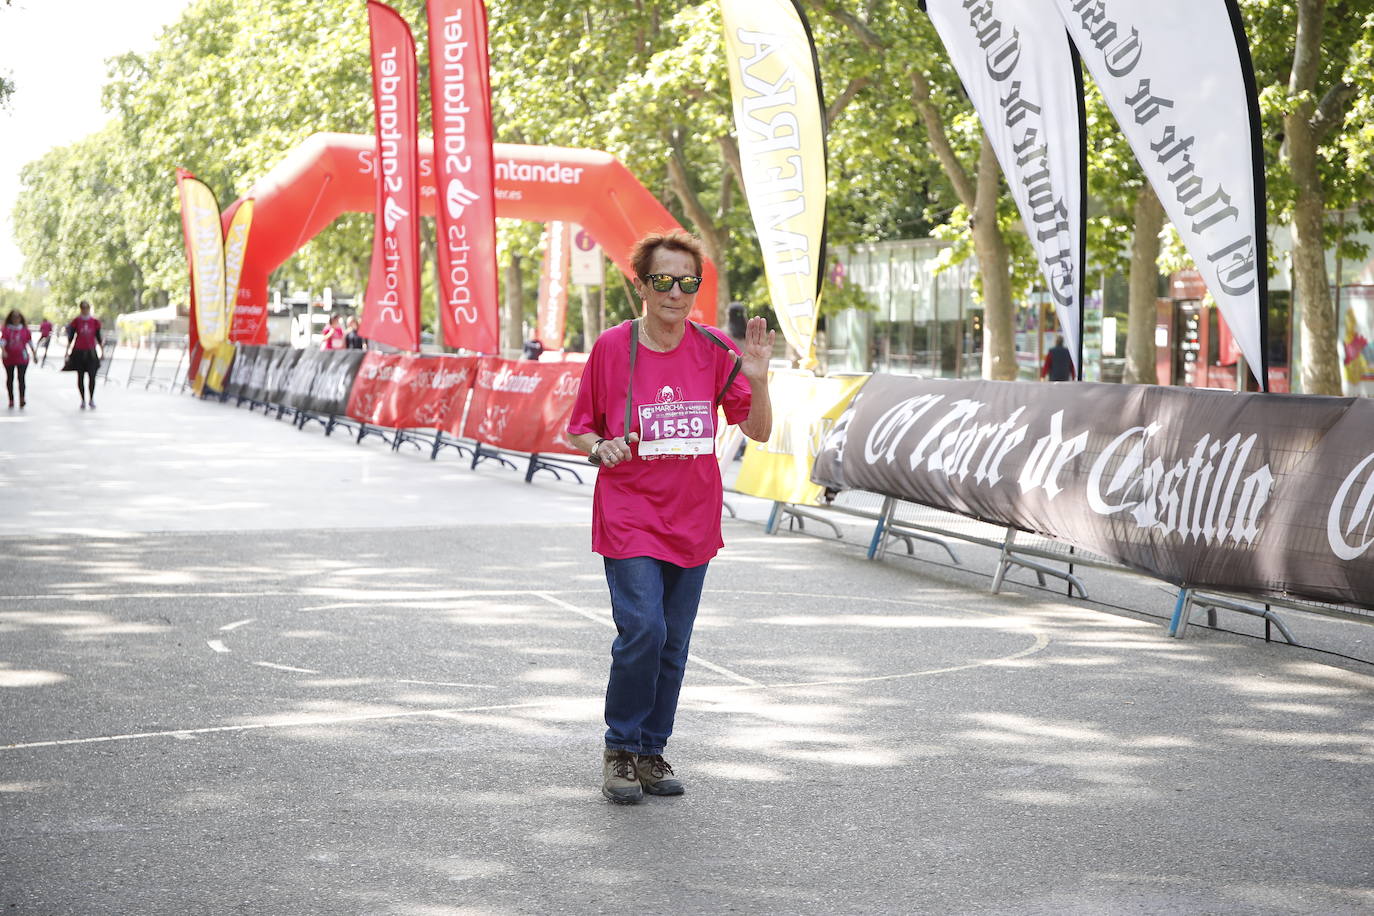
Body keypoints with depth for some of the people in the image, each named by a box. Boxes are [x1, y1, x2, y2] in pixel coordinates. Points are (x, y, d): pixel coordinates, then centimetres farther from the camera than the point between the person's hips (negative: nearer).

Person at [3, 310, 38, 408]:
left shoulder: (24, 329, 3)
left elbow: (29, 341, 10)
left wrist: (34, 353, 13)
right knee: (10, 378, 10)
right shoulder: (6, 329, -1)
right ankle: (11, 400, 21)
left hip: (22, 358, -1)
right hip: (9, 358, 1)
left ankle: (22, 399, -21)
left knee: (21, 378, -13)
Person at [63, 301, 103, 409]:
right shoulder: (76, 321, 0)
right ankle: (83, 400, 15)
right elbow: (71, 337, 3)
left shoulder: (95, 321, 2)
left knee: (92, 376, -10)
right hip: (79, 351, 0)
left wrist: (102, 350, 11)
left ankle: (91, 399, 5)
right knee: (80, 377, 5)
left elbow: (98, 337, 10)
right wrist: (67, 351, -1)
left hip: (91, 352, 0)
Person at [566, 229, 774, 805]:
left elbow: (759, 431, 2)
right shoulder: (612, 348, -4)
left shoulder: (714, 351, 2)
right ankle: (620, 750, 3)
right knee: (642, 630, -16)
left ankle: (652, 750, 22)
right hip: (629, 515, -3)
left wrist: (756, 380, -15)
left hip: (692, 520, 3)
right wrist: (601, 448, -16)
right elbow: (579, 429, 6)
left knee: (673, 643, 7)